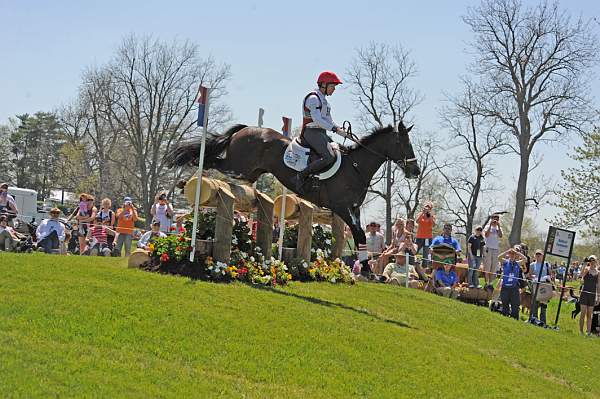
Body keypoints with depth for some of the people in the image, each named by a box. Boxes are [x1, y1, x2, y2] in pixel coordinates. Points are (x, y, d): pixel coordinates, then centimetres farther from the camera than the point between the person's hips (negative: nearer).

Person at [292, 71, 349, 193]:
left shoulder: (324, 99, 21)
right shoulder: (313, 98, -12)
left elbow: (328, 120, 22)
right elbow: (317, 120, -23)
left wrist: (340, 128, 5)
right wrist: (335, 129, -26)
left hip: (321, 133, 10)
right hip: (312, 132, -10)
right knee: (329, 157, -26)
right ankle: (301, 177, -22)